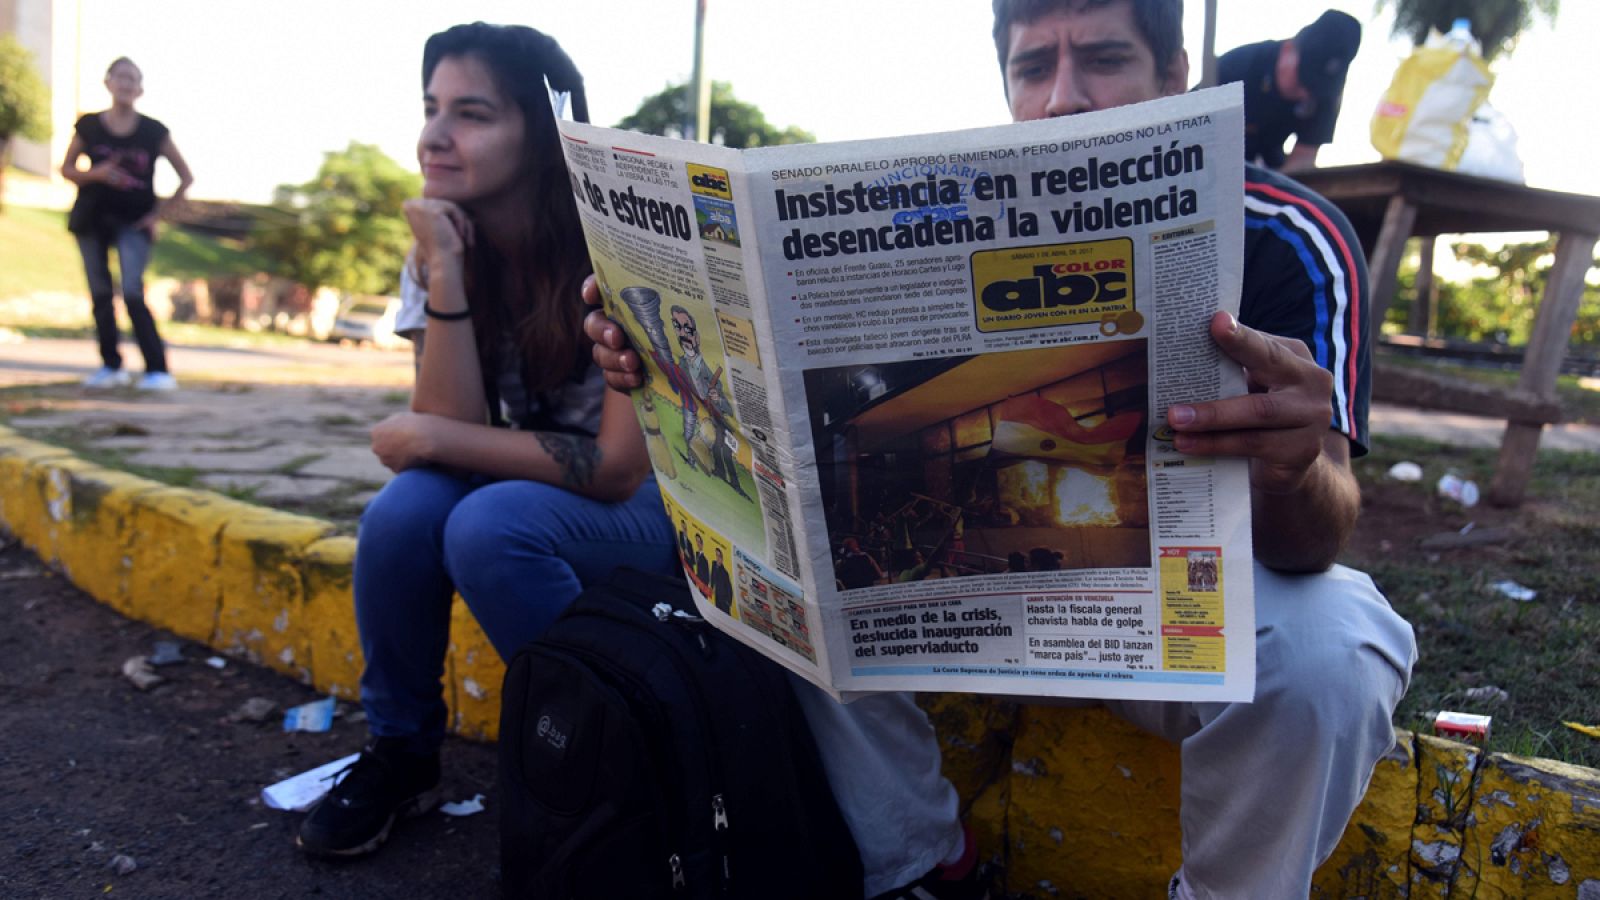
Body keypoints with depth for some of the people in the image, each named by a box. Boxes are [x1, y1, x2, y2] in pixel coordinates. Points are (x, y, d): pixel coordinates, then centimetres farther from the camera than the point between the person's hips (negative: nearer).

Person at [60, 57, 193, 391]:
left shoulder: (154, 131, -4)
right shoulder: (88, 126, 0)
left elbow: (186, 177, 3)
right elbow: (66, 169, 8)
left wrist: (159, 214, -3)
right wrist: (96, 174, -13)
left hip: (133, 222, -3)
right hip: (92, 217, 3)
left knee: (133, 293, -16)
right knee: (100, 294, 8)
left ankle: (158, 370, -15)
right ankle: (111, 366, 18)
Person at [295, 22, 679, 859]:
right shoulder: (441, 251, -4)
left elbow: (620, 467, -23)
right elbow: (454, 427, -15)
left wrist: (430, 438, -19)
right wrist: (446, 271, -24)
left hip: (651, 509, -5)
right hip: (516, 491, 5)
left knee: (489, 524, -32)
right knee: (402, 510, -24)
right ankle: (400, 754, 0)